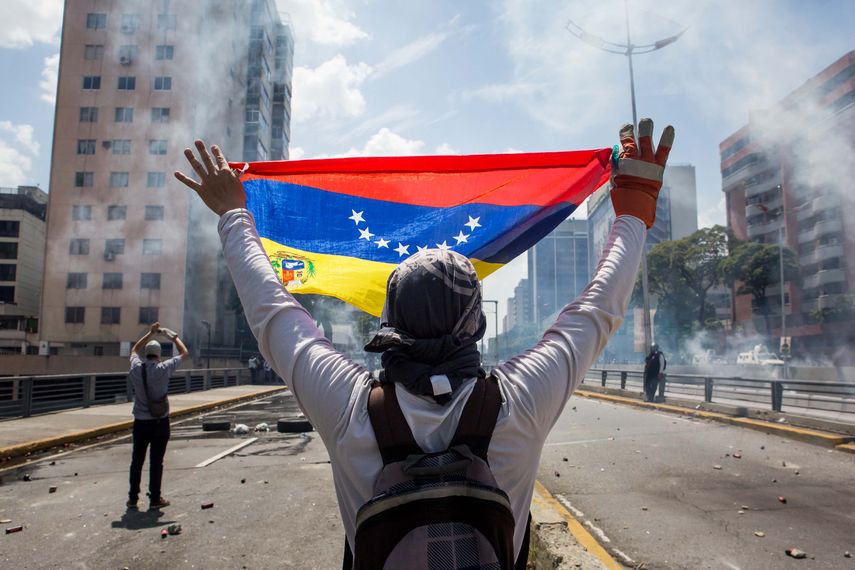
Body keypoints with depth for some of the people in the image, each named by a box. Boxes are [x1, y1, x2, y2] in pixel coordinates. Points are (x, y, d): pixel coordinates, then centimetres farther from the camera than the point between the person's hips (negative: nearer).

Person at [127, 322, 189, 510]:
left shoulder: (136, 368, -4)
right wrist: (175, 337, 17)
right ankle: (155, 499, 10)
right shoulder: (163, 369, -14)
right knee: (156, 462, 3)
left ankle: (133, 498, 21)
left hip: (140, 422, 3)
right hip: (159, 422, -3)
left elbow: (134, 350, 19)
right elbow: (184, 353, 1)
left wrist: (151, 333, 22)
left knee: (136, 461, 14)